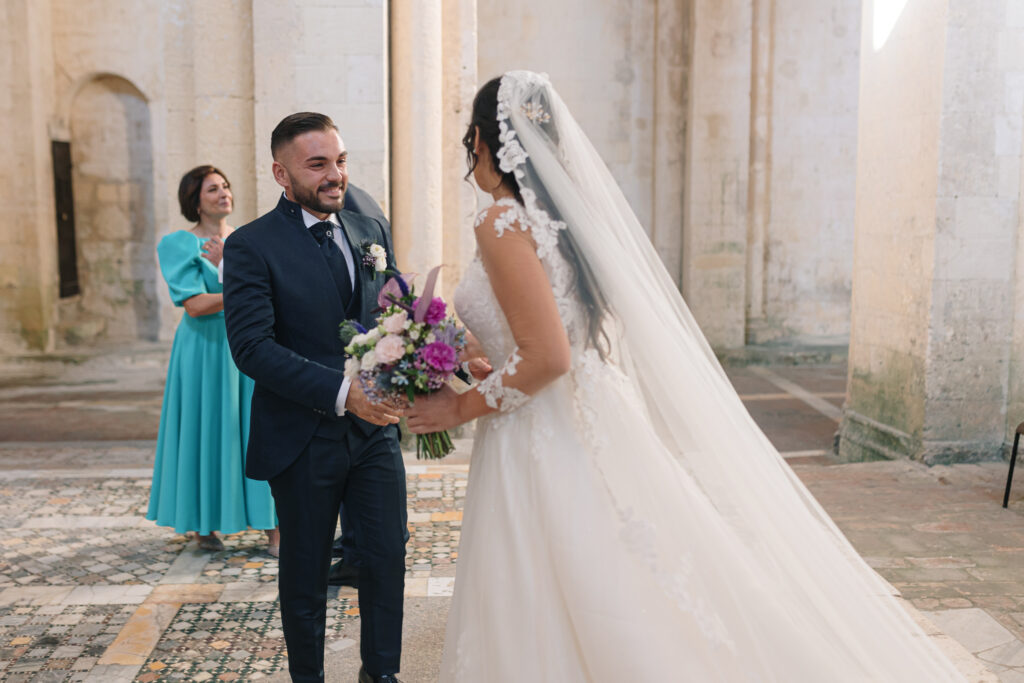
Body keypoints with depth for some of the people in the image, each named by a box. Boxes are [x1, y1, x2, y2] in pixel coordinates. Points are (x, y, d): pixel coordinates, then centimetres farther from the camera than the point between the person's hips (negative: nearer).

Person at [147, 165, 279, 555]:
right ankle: (204, 525, 18)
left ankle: (272, 527, 1)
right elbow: (194, 305, -13)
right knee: (208, 431, 3)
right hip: (206, 350, -3)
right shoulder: (179, 244, -1)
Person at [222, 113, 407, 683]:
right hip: (303, 438, -4)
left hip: (375, 428, 4)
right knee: (306, 571, 13)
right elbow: (252, 347, -20)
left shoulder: (373, 232, 7)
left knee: (389, 556, 10)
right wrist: (341, 391, -30)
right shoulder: (251, 246, -10)